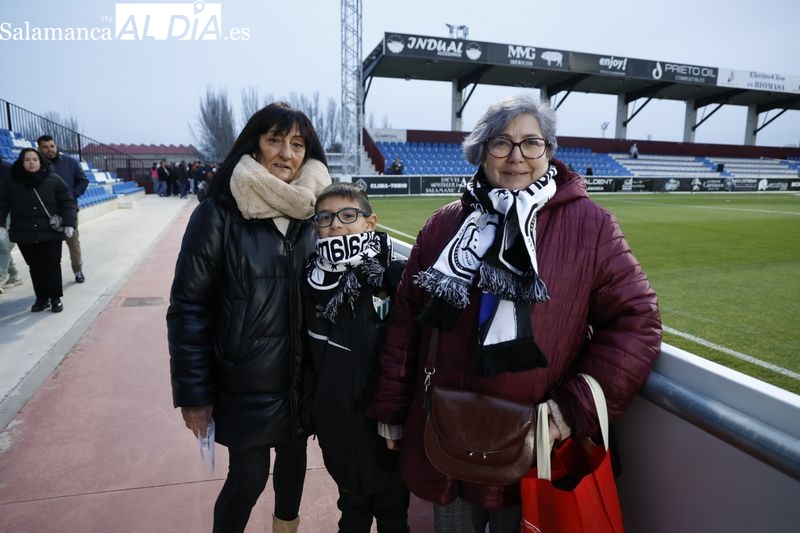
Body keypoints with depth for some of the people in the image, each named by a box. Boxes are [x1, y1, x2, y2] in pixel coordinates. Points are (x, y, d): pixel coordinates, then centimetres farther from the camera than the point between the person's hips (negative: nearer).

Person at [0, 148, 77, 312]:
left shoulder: (54, 180, -2)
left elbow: (68, 203, -2)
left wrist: (69, 224, -13)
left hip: (51, 233, -2)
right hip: (24, 235, 2)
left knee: (52, 266, 0)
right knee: (35, 267, 8)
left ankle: (55, 298, 13)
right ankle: (42, 298, 20)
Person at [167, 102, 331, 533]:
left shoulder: (313, 212, -2)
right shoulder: (219, 214, -13)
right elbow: (188, 306, -11)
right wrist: (193, 392, -10)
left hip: (304, 376, 4)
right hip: (246, 380, -4)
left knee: (294, 456, 22)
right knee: (248, 478, 8)